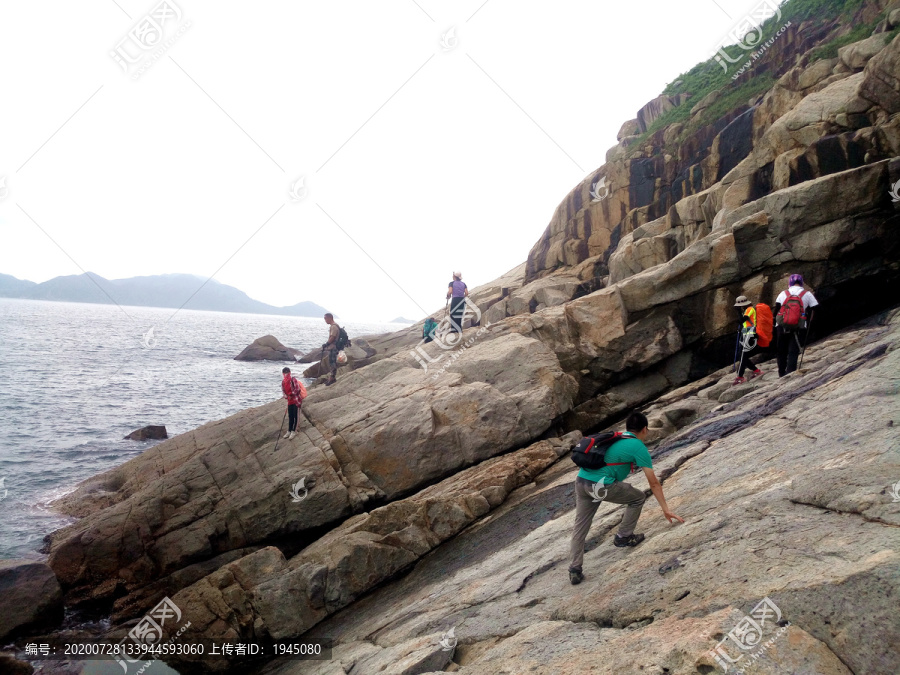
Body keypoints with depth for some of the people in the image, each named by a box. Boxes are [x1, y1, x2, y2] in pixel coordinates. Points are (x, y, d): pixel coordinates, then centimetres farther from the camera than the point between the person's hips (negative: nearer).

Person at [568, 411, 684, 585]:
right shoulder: (638, 447, 4)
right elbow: (654, 483, 5)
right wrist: (666, 510, 11)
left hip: (580, 481, 7)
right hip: (601, 486, -7)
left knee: (580, 527, 13)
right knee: (638, 497, 17)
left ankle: (574, 570, 11)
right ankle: (624, 536, 24)